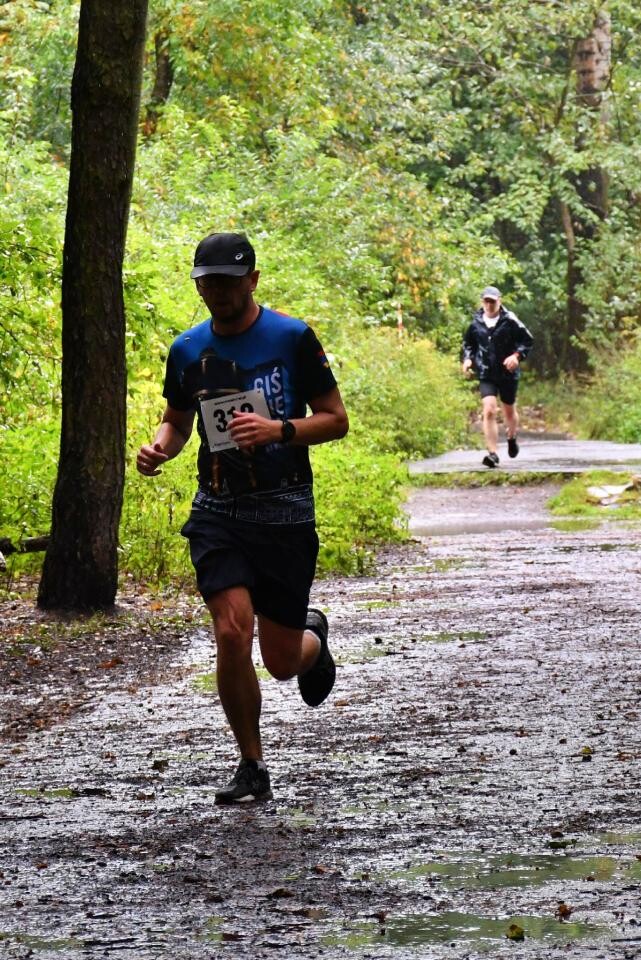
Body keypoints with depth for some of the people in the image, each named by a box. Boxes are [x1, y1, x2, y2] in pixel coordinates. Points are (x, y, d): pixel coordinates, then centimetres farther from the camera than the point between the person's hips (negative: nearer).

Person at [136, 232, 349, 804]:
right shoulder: (188, 350, 7)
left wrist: (278, 429, -18)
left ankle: (313, 637, 41)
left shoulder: (292, 338, -3)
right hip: (218, 514, 2)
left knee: (281, 662, 2)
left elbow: (336, 420, -1)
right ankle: (252, 769, 0)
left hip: (286, 515, -2)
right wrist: (159, 448, -2)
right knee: (232, 634, -17)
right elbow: (177, 420, 22)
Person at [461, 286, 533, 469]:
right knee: (489, 411, -16)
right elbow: (468, 343, 17)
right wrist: (468, 359, -1)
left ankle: (512, 438, 49)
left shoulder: (510, 321, -8)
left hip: (508, 373, -1)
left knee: (509, 411, 17)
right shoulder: (476, 323, 1)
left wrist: (517, 355, -19)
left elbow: (527, 340, -3)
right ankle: (492, 453, -17)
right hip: (486, 374, 1)